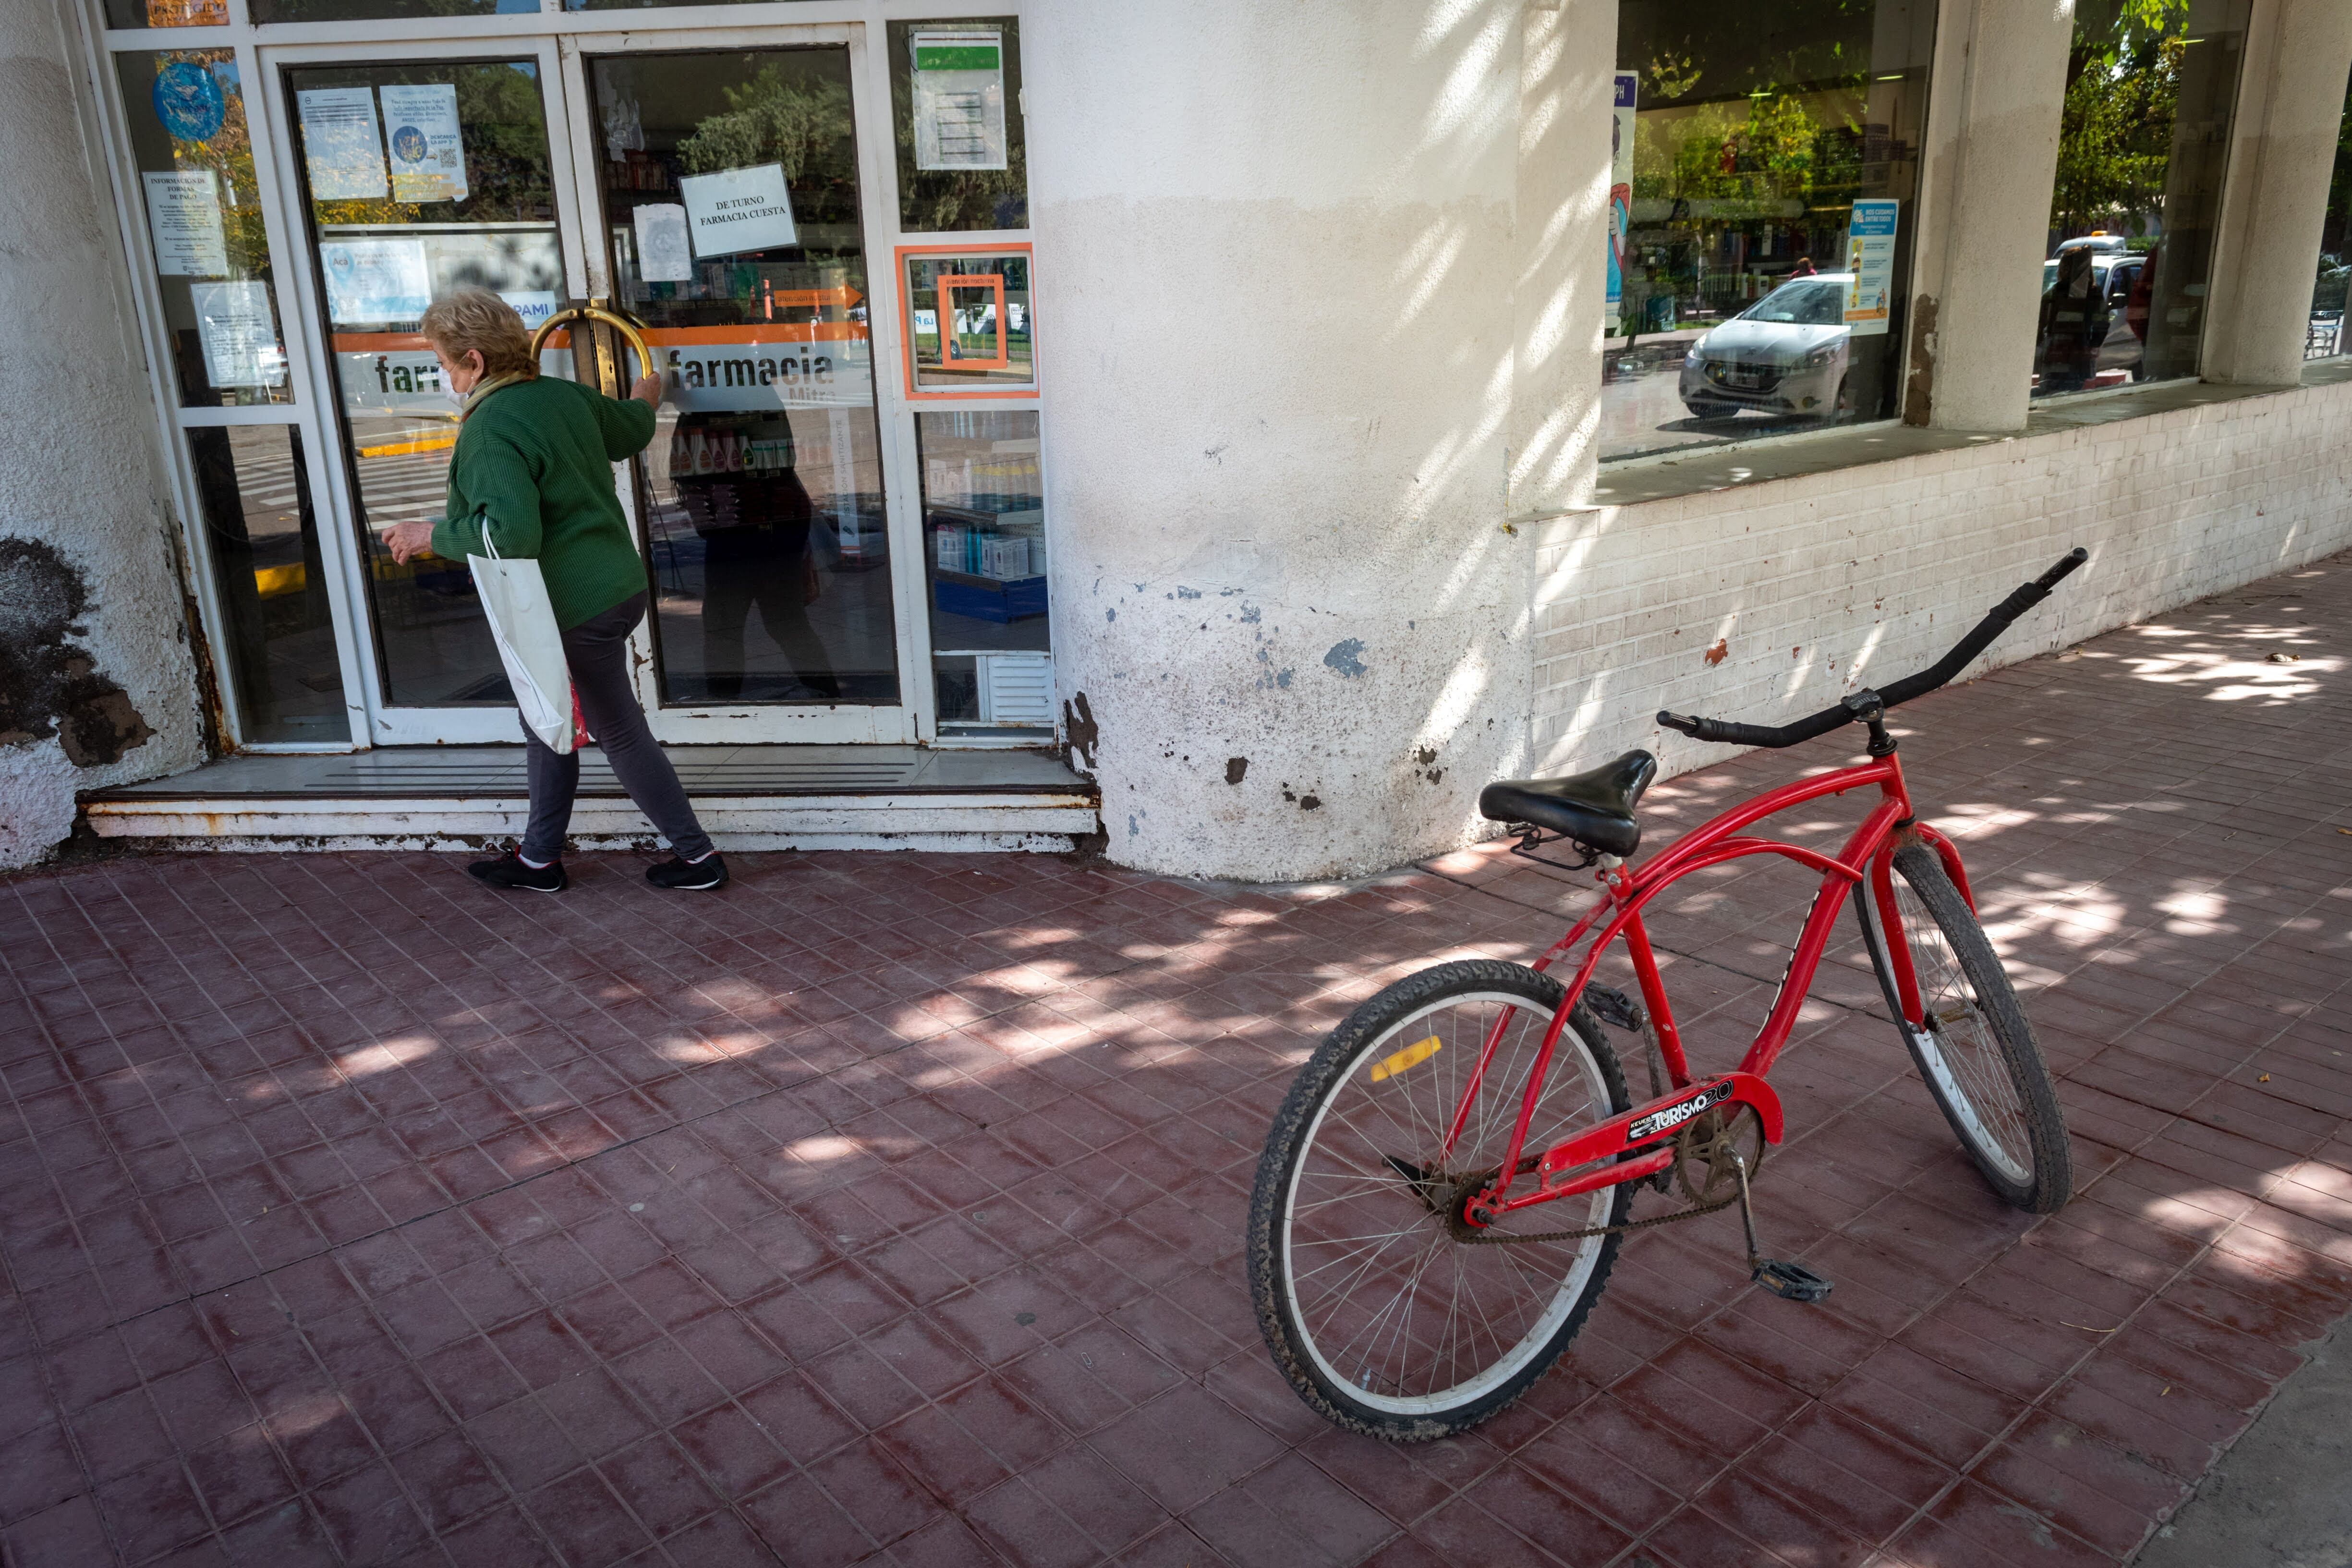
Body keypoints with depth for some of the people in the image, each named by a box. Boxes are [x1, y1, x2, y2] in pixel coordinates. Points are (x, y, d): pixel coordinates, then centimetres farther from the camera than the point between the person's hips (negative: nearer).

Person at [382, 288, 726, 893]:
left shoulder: (489, 433, -22)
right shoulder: (563, 395, 4)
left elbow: (512, 533, -32)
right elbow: (631, 431, 23)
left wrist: (433, 536, -17)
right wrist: (646, 397, 45)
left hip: (580, 606, -9)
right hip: (613, 585, 9)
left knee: (620, 733, 4)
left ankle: (697, 855, 15)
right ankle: (539, 860, 31)